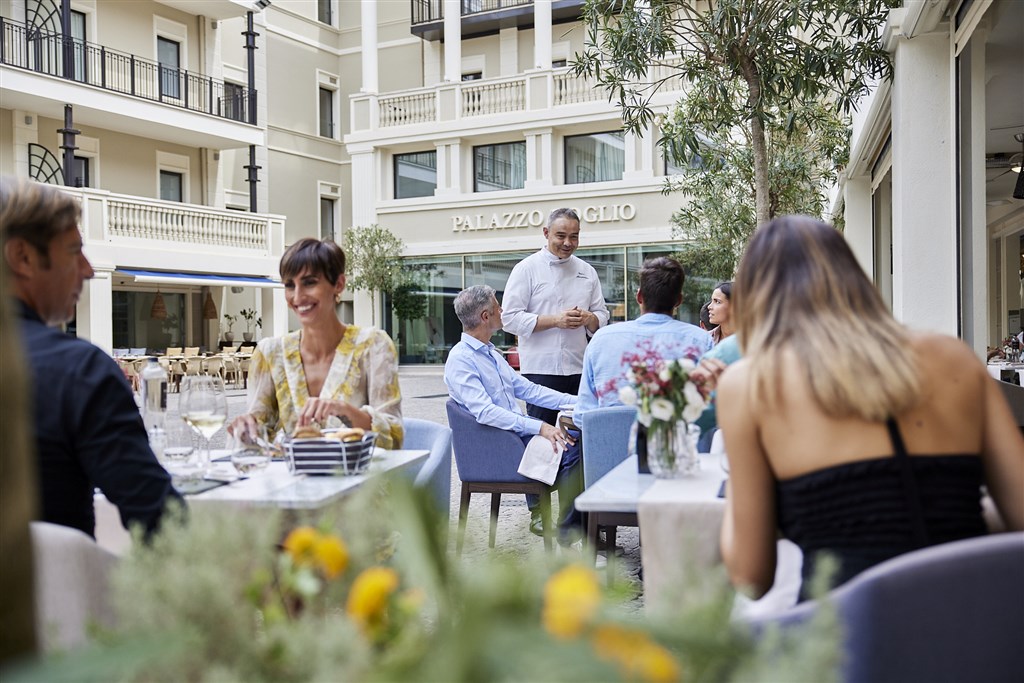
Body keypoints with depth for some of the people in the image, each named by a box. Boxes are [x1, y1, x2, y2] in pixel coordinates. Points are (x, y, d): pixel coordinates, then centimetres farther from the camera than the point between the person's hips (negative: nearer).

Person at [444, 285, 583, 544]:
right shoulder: (460, 360, -12)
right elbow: (485, 412, -23)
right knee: (568, 449, -24)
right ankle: (569, 528, -11)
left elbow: (526, 388, 20)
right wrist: (539, 427, -30)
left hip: (518, 431, 9)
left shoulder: (491, 354, 19)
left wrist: (576, 401, 9)